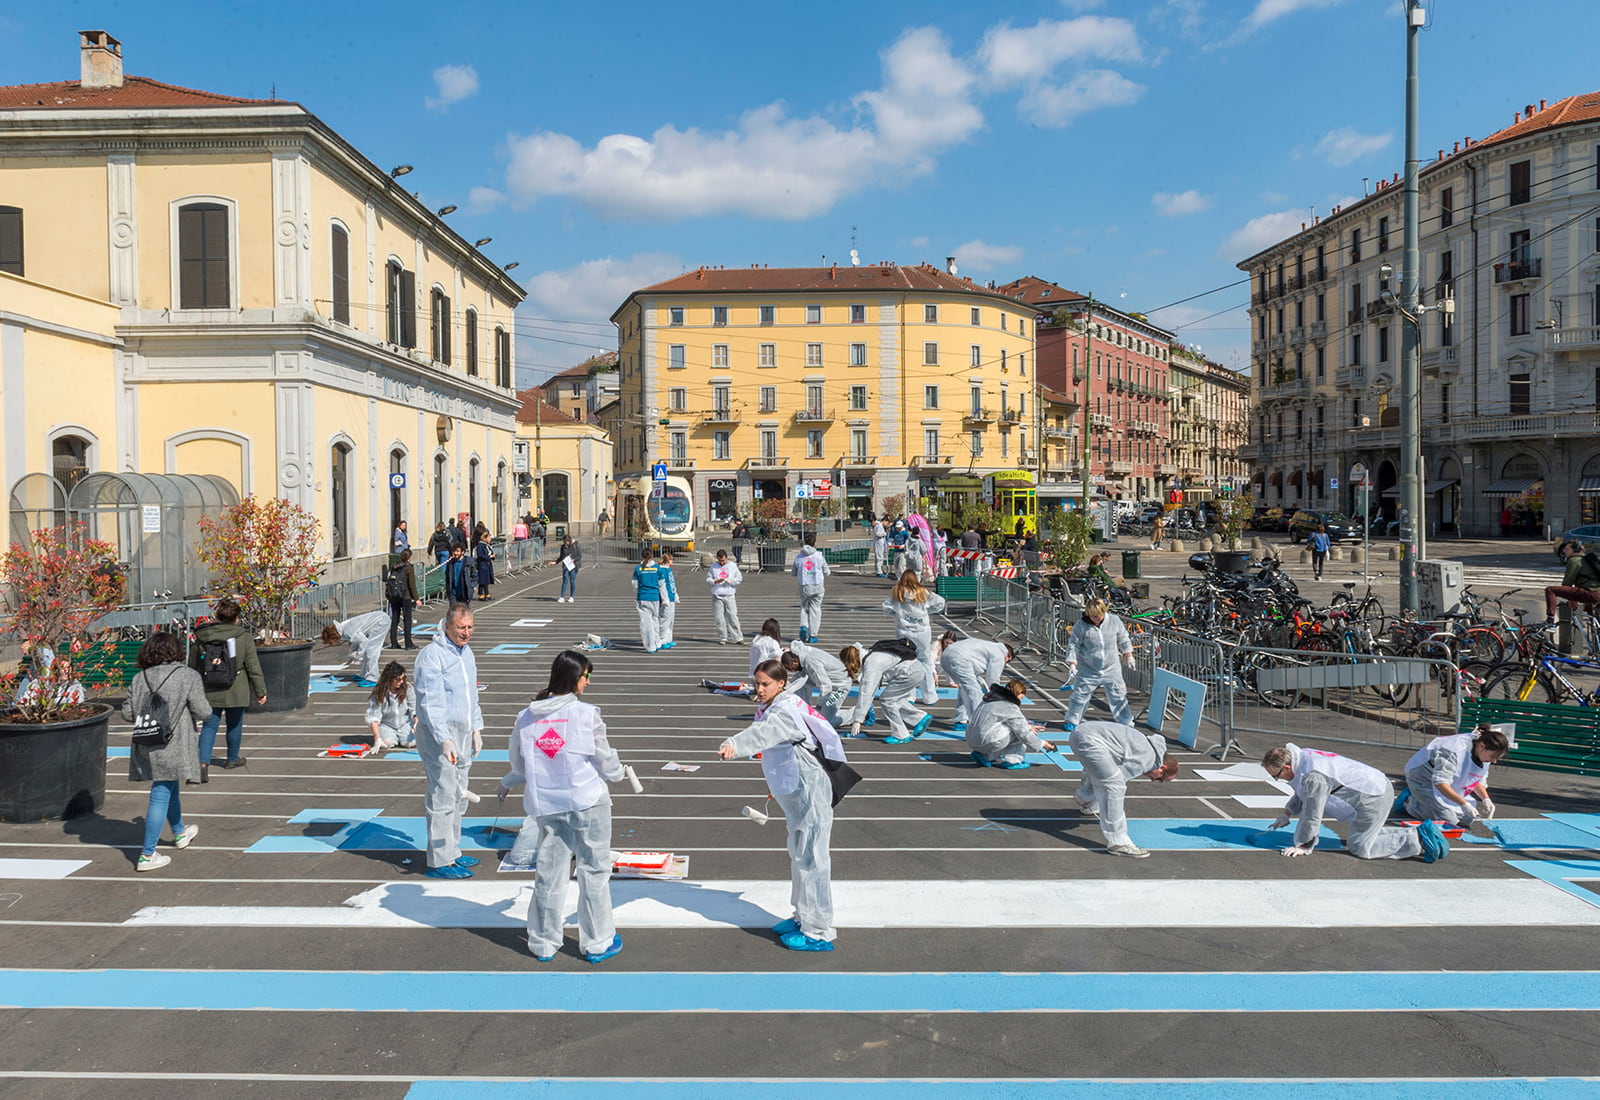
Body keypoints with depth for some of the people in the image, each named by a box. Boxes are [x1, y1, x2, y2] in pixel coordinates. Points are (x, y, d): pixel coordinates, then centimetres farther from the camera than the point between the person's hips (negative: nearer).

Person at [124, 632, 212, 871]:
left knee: (170, 789, 24)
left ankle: (180, 832, 46)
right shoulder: (188, 676, -10)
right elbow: (203, 713, -9)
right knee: (161, 796, -1)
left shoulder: (140, 678, 2)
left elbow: (127, 712, 3)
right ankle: (147, 855, 2)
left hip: (146, 747, 5)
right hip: (173, 746, -5)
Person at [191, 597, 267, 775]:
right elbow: (253, 667, -6)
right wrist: (261, 691, 1)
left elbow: (193, 666, 9)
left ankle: (203, 761, -14)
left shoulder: (201, 637, 1)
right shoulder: (243, 637, -8)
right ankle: (232, 759, 31)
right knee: (234, 724, 15)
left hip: (209, 692, 2)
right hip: (236, 692, -2)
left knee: (209, 725, 5)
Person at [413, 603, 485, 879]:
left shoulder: (466, 652, 13)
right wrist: (444, 740, -27)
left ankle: (452, 853, 24)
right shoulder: (432, 655, -14)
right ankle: (439, 862, 0)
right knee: (443, 798, -6)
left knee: (458, 798, 13)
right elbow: (431, 702, -20)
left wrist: (476, 729, 19)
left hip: (463, 734, 9)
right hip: (439, 735, -9)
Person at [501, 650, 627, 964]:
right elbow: (604, 759, -5)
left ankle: (543, 943, 26)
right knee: (594, 871, 9)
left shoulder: (525, 717, -1)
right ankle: (597, 943, 17)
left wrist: (507, 784, 31)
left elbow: (519, 765, 9)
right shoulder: (585, 714, -14)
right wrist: (617, 773, 17)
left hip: (546, 805, 4)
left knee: (548, 872, 14)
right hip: (587, 802, -4)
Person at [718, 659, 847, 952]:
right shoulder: (769, 711, 12)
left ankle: (818, 932, 2)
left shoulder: (784, 712, -20)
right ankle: (803, 918, 35)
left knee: (810, 860, -6)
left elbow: (764, 733, -40)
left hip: (809, 795, -11)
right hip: (796, 796, 11)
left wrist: (734, 745, -55)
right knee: (798, 857, 20)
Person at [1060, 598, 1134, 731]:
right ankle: (1072, 721, 22)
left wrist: (1128, 655, 12)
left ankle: (1125, 721, 25)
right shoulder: (1081, 625, -14)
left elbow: (1123, 639, 10)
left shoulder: (1114, 621, -6)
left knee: (1118, 695, 9)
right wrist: (1072, 664, -16)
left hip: (1111, 669, 2)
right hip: (1087, 670, -2)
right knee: (1080, 696, 5)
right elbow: (1073, 645, -9)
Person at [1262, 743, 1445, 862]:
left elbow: (1313, 815, -20)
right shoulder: (1302, 757, 4)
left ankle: (1418, 841, -5)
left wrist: (1304, 847, -8)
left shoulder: (1312, 776, -28)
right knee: (1368, 833, 24)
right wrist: (1287, 814, 23)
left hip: (1373, 799, -11)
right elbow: (1302, 794, 25)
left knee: (1359, 847, -5)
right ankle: (1419, 833, 20)